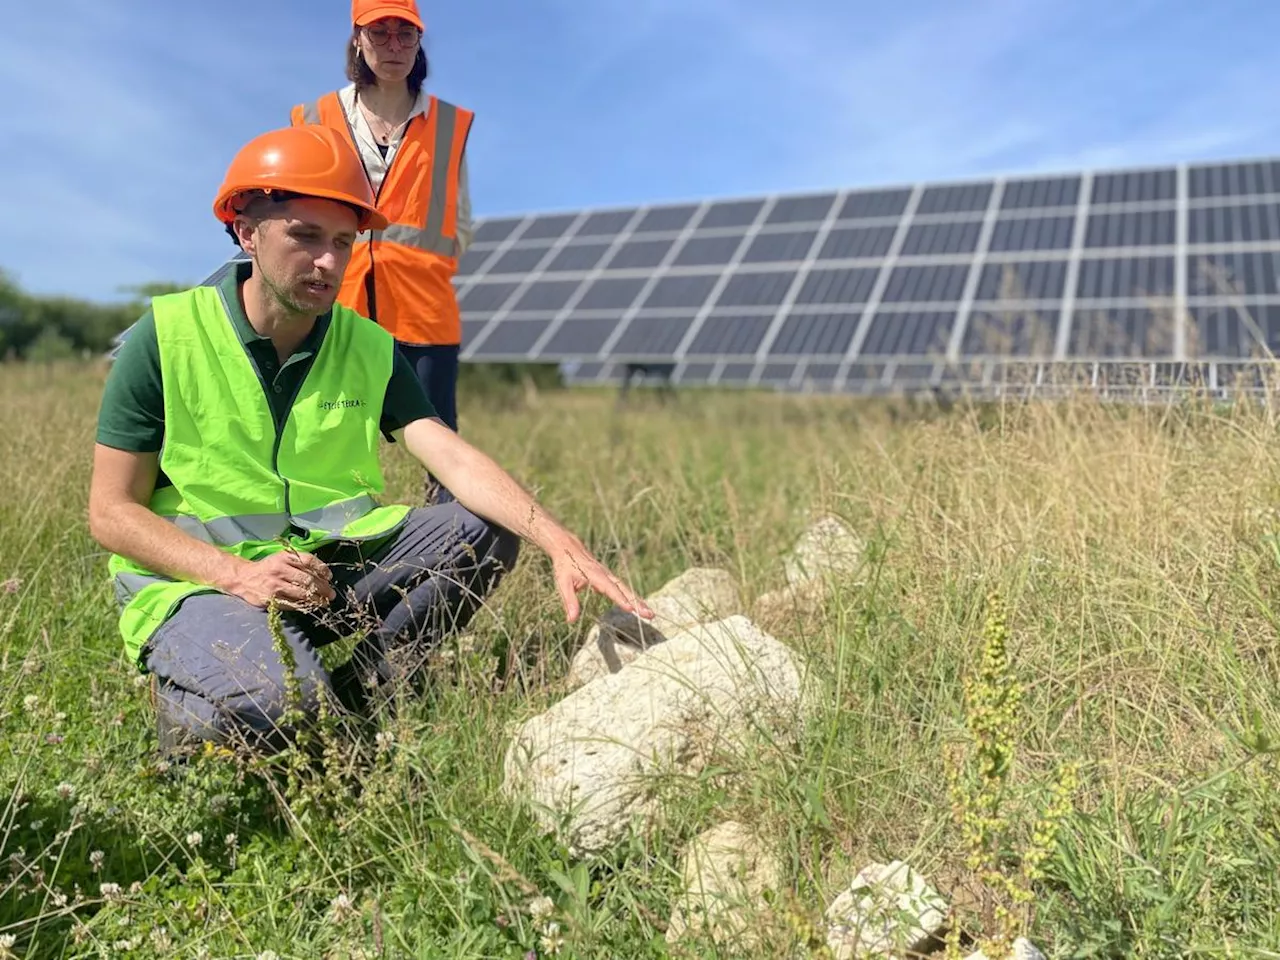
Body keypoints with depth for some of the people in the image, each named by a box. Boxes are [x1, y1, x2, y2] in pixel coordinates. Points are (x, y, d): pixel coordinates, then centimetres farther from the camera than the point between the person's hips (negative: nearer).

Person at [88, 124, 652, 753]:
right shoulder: (165, 337, -8)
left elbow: (454, 459, -13)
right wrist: (239, 574, -24)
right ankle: (184, 701, 2)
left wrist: (560, 544, -30)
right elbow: (111, 512, -7)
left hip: (331, 569, 4)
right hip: (195, 578, -4)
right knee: (274, 702, -34)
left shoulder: (369, 349, 1)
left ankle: (353, 690, -5)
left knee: (486, 527, -14)